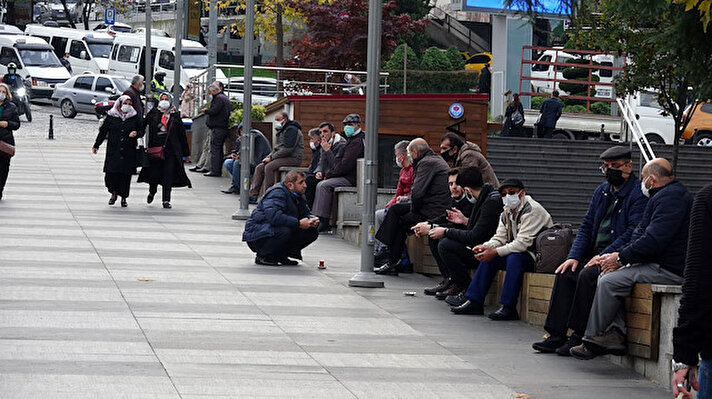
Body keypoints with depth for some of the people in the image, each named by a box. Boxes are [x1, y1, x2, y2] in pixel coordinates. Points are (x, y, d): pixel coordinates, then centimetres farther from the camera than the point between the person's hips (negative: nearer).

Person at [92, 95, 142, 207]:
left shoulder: (134, 117, 8)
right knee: (111, 173, -9)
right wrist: (96, 145, 14)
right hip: (113, 151, -1)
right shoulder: (111, 116, 5)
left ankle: (123, 198, 11)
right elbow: (103, 131, 11)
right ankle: (114, 193, 15)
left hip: (129, 151, 1)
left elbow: (141, 130, 14)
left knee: (126, 175, -1)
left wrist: (136, 133, -10)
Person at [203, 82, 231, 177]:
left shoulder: (219, 98, -12)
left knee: (214, 149, -9)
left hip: (217, 128, -10)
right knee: (219, 150, 13)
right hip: (224, 127, 10)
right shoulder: (225, 98, 19)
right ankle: (219, 170, 14)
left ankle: (214, 171, -11)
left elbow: (214, 111, -21)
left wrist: (206, 111, -2)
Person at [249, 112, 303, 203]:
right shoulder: (281, 130, 21)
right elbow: (277, 148, 26)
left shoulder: (291, 130, -12)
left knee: (269, 167, -28)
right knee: (259, 168, -1)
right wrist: (269, 157, 6)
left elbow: (288, 149, -21)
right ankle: (253, 196, -7)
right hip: (282, 157, 10)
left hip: (293, 158, -10)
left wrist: (271, 157, -16)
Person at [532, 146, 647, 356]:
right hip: (596, 252, 8)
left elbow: (633, 232, -17)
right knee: (565, 274, -12)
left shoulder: (638, 193, -8)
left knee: (588, 275, -29)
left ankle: (579, 336, -24)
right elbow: (586, 226, 17)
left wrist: (604, 256, -22)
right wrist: (574, 256, 2)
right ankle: (557, 335, -14)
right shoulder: (602, 191, 17)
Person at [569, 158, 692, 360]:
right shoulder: (663, 196, 20)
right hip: (656, 264, 11)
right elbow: (641, 232, 18)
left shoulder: (671, 198, -16)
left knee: (610, 282, -18)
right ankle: (616, 334, -4)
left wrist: (621, 258, -14)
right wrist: (619, 256, 3)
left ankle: (592, 341, -9)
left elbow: (654, 241, -24)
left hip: (669, 271, -11)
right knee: (605, 279, 8)